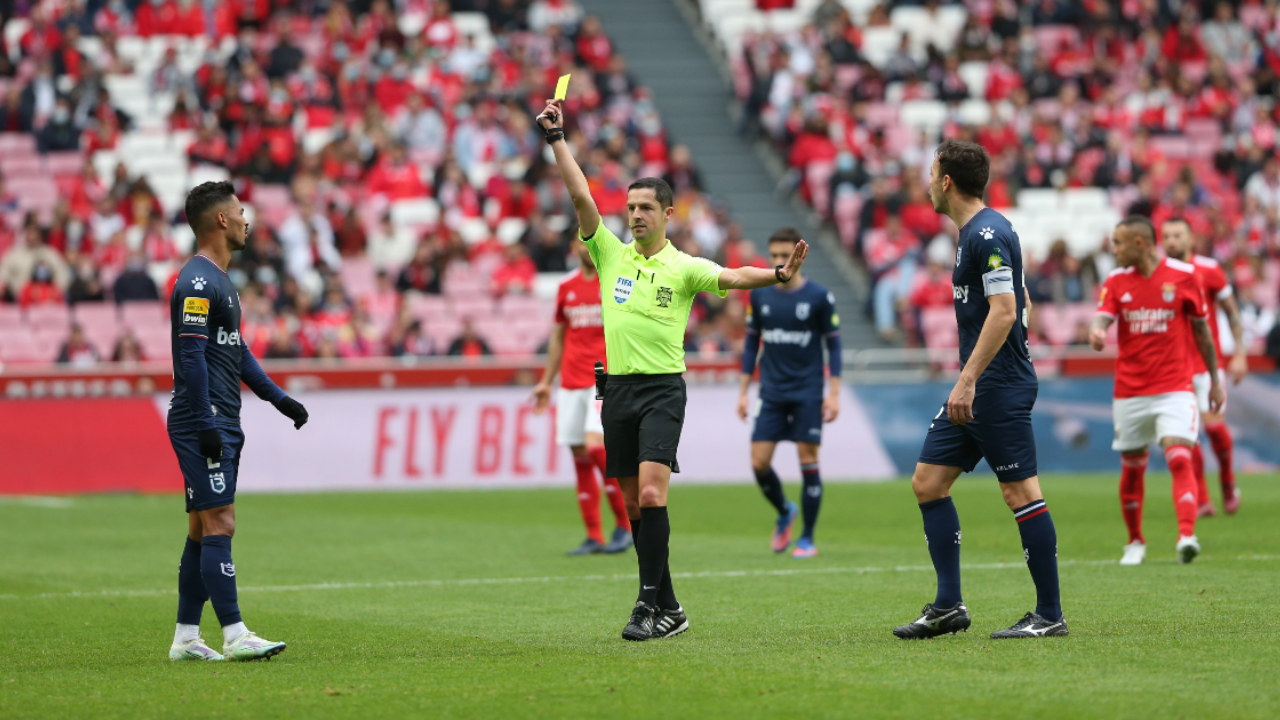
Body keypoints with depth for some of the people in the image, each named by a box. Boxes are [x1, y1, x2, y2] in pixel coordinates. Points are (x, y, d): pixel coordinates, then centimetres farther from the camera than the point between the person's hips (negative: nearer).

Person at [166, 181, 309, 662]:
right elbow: (191, 357, -19)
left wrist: (278, 398, 22)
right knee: (218, 526, -11)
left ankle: (186, 638, 12)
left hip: (221, 426, 10)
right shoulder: (197, 283, -14)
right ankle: (234, 636, -13)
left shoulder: (218, 280, 19)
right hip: (203, 426, -10)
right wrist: (205, 425, -22)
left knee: (204, 530, 10)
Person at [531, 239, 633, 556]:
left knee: (596, 445, -20)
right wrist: (546, 382, 18)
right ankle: (594, 536, 8)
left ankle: (625, 524, -6)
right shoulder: (567, 287, 13)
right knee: (580, 457, 2)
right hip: (572, 381, 5)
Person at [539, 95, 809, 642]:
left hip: (662, 389, -4)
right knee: (634, 504, 5)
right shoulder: (610, 254, 9)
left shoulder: (683, 267, 1)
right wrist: (556, 138, -2)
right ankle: (669, 609, 13)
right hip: (617, 389, 4)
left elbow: (733, 277, -14)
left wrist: (779, 274, -32)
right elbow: (581, 197, 3)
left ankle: (650, 602, -17)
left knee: (651, 494, -19)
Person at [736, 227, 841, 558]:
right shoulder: (760, 296, 5)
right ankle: (784, 512, 24)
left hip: (807, 393, -3)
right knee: (759, 462, -5)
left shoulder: (819, 296, -4)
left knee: (808, 461, -5)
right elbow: (751, 343, 13)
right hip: (771, 393, 3)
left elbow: (833, 344, 1)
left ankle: (807, 539, 5)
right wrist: (743, 391, 9)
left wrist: (834, 393, -5)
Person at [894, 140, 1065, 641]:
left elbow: (1004, 311, -23)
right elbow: (1019, 300, 24)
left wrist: (968, 381, -24)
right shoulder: (976, 232, 16)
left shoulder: (987, 234, -15)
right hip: (976, 391, 11)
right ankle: (948, 606, 9)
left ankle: (1050, 615, -2)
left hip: (1000, 388, -11)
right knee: (928, 481, 9)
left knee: (1021, 492, -7)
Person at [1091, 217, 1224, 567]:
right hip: (1130, 391, 3)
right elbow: (1102, 317, -10)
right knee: (1132, 468, 8)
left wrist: (1215, 380, 10)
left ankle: (1186, 537, -28)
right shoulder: (1116, 281, 5)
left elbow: (1202, 330, 7)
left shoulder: (1183, 275, -1)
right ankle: (1135, 542, 24)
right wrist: (1096, 332, -35)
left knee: (1179, 458, -19)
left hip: (1174, 388, -3)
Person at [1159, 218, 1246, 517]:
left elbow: (1232, 312, 4)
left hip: (1207, 363, -2)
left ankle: (1228, 481, 15)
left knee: (1214, 425, -13)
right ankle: (1202, 500, 3)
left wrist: (1240, 354, -2)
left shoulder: (1209, 270, -3)